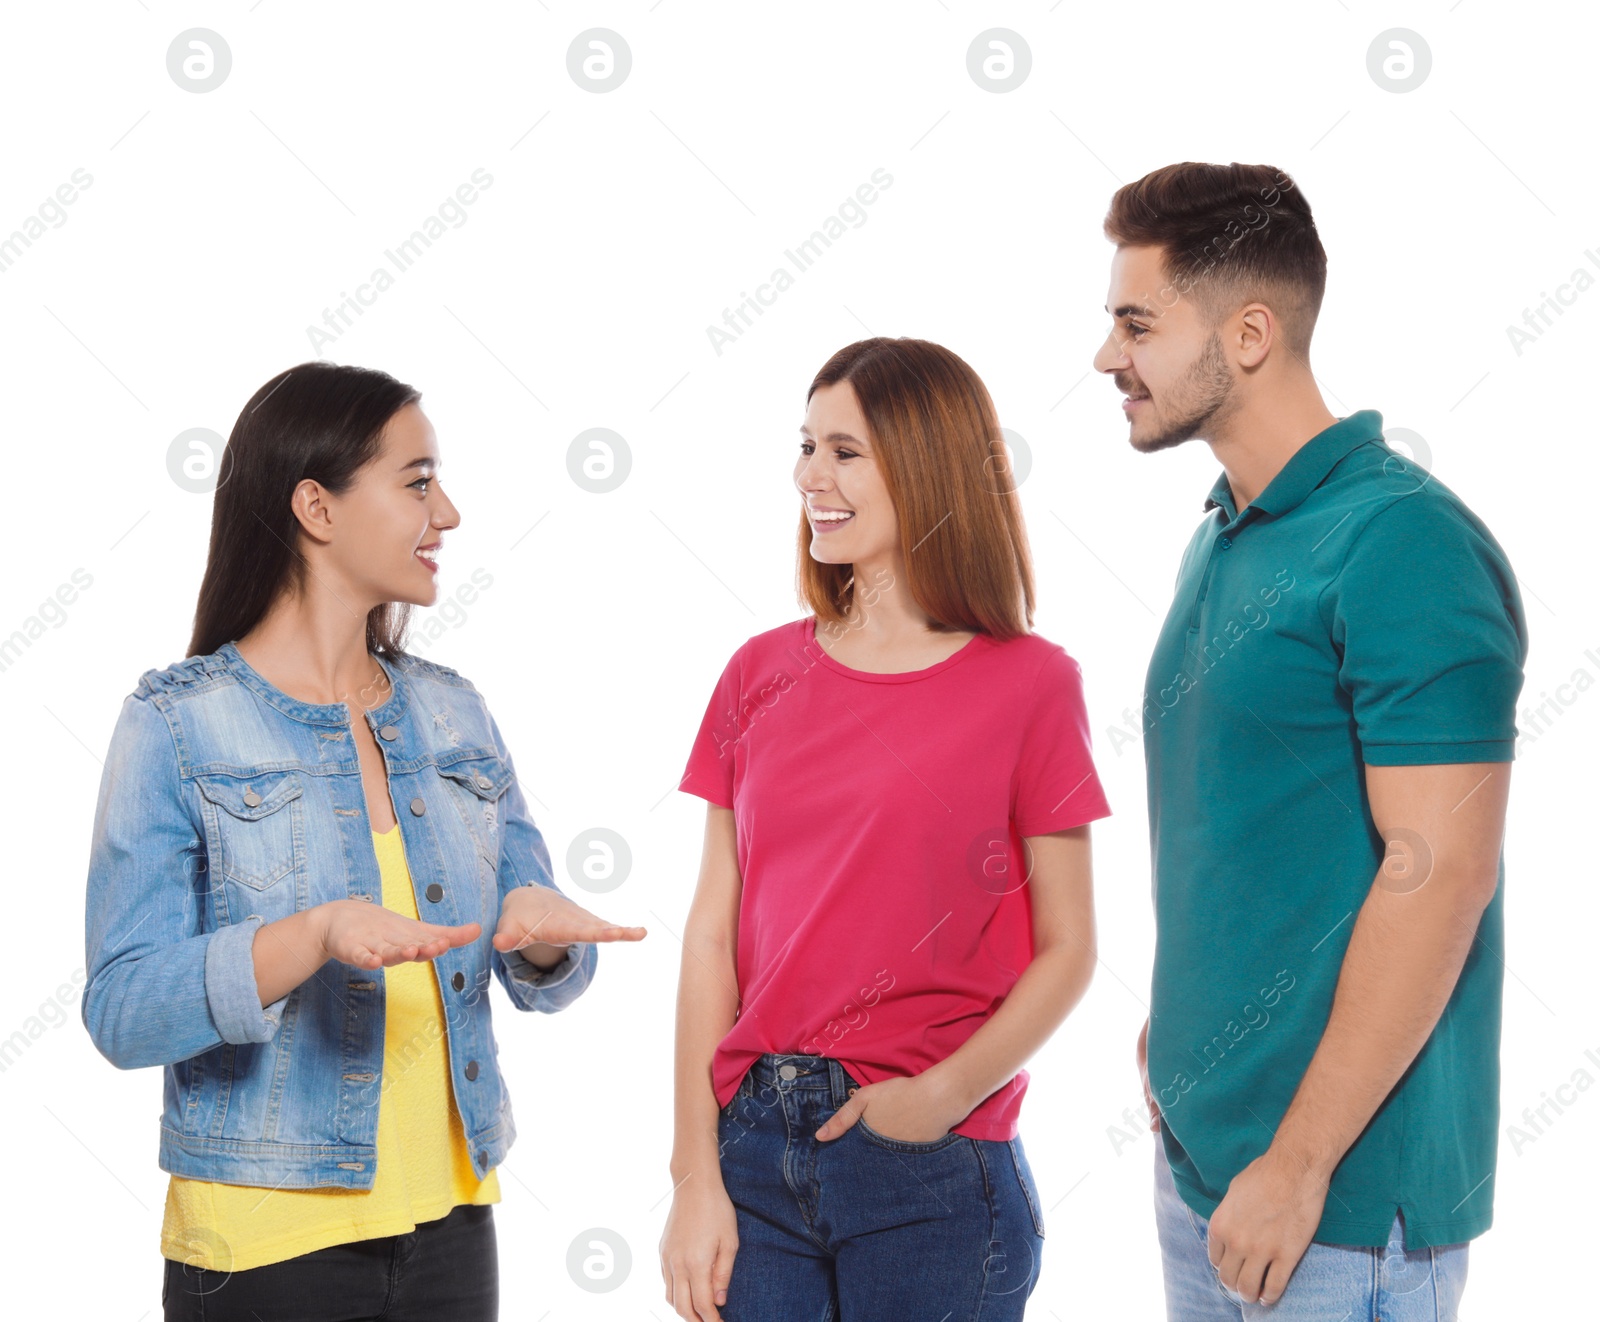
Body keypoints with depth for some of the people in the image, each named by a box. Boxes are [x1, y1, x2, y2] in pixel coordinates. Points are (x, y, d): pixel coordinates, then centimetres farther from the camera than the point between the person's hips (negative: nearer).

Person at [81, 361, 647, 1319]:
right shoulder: (179, 723, -7)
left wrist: (541, 924, -15)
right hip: (268, 1242, -5)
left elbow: (543, 981, 8)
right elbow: (122, 1011, -15)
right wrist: (318, 935, -29)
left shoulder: (451, 712, 8)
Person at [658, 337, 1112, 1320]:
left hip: (934, 1172, -3)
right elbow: (713, 934, 4)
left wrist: (947, 1093, -17)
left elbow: (1066, 952, -3)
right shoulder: (762, 675, 6)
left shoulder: (1028, 685, -3)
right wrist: (696, 1178, -2)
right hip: (754, 1148, 3)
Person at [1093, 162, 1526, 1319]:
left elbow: (1441, 870, -20)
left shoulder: (1401, 545, -16)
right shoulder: (1221, 541, 11)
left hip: (1339, 1192, -8)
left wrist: (1298, 1165, -20)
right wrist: (1179, 1034, 13)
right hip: (1199, 1147, 8)